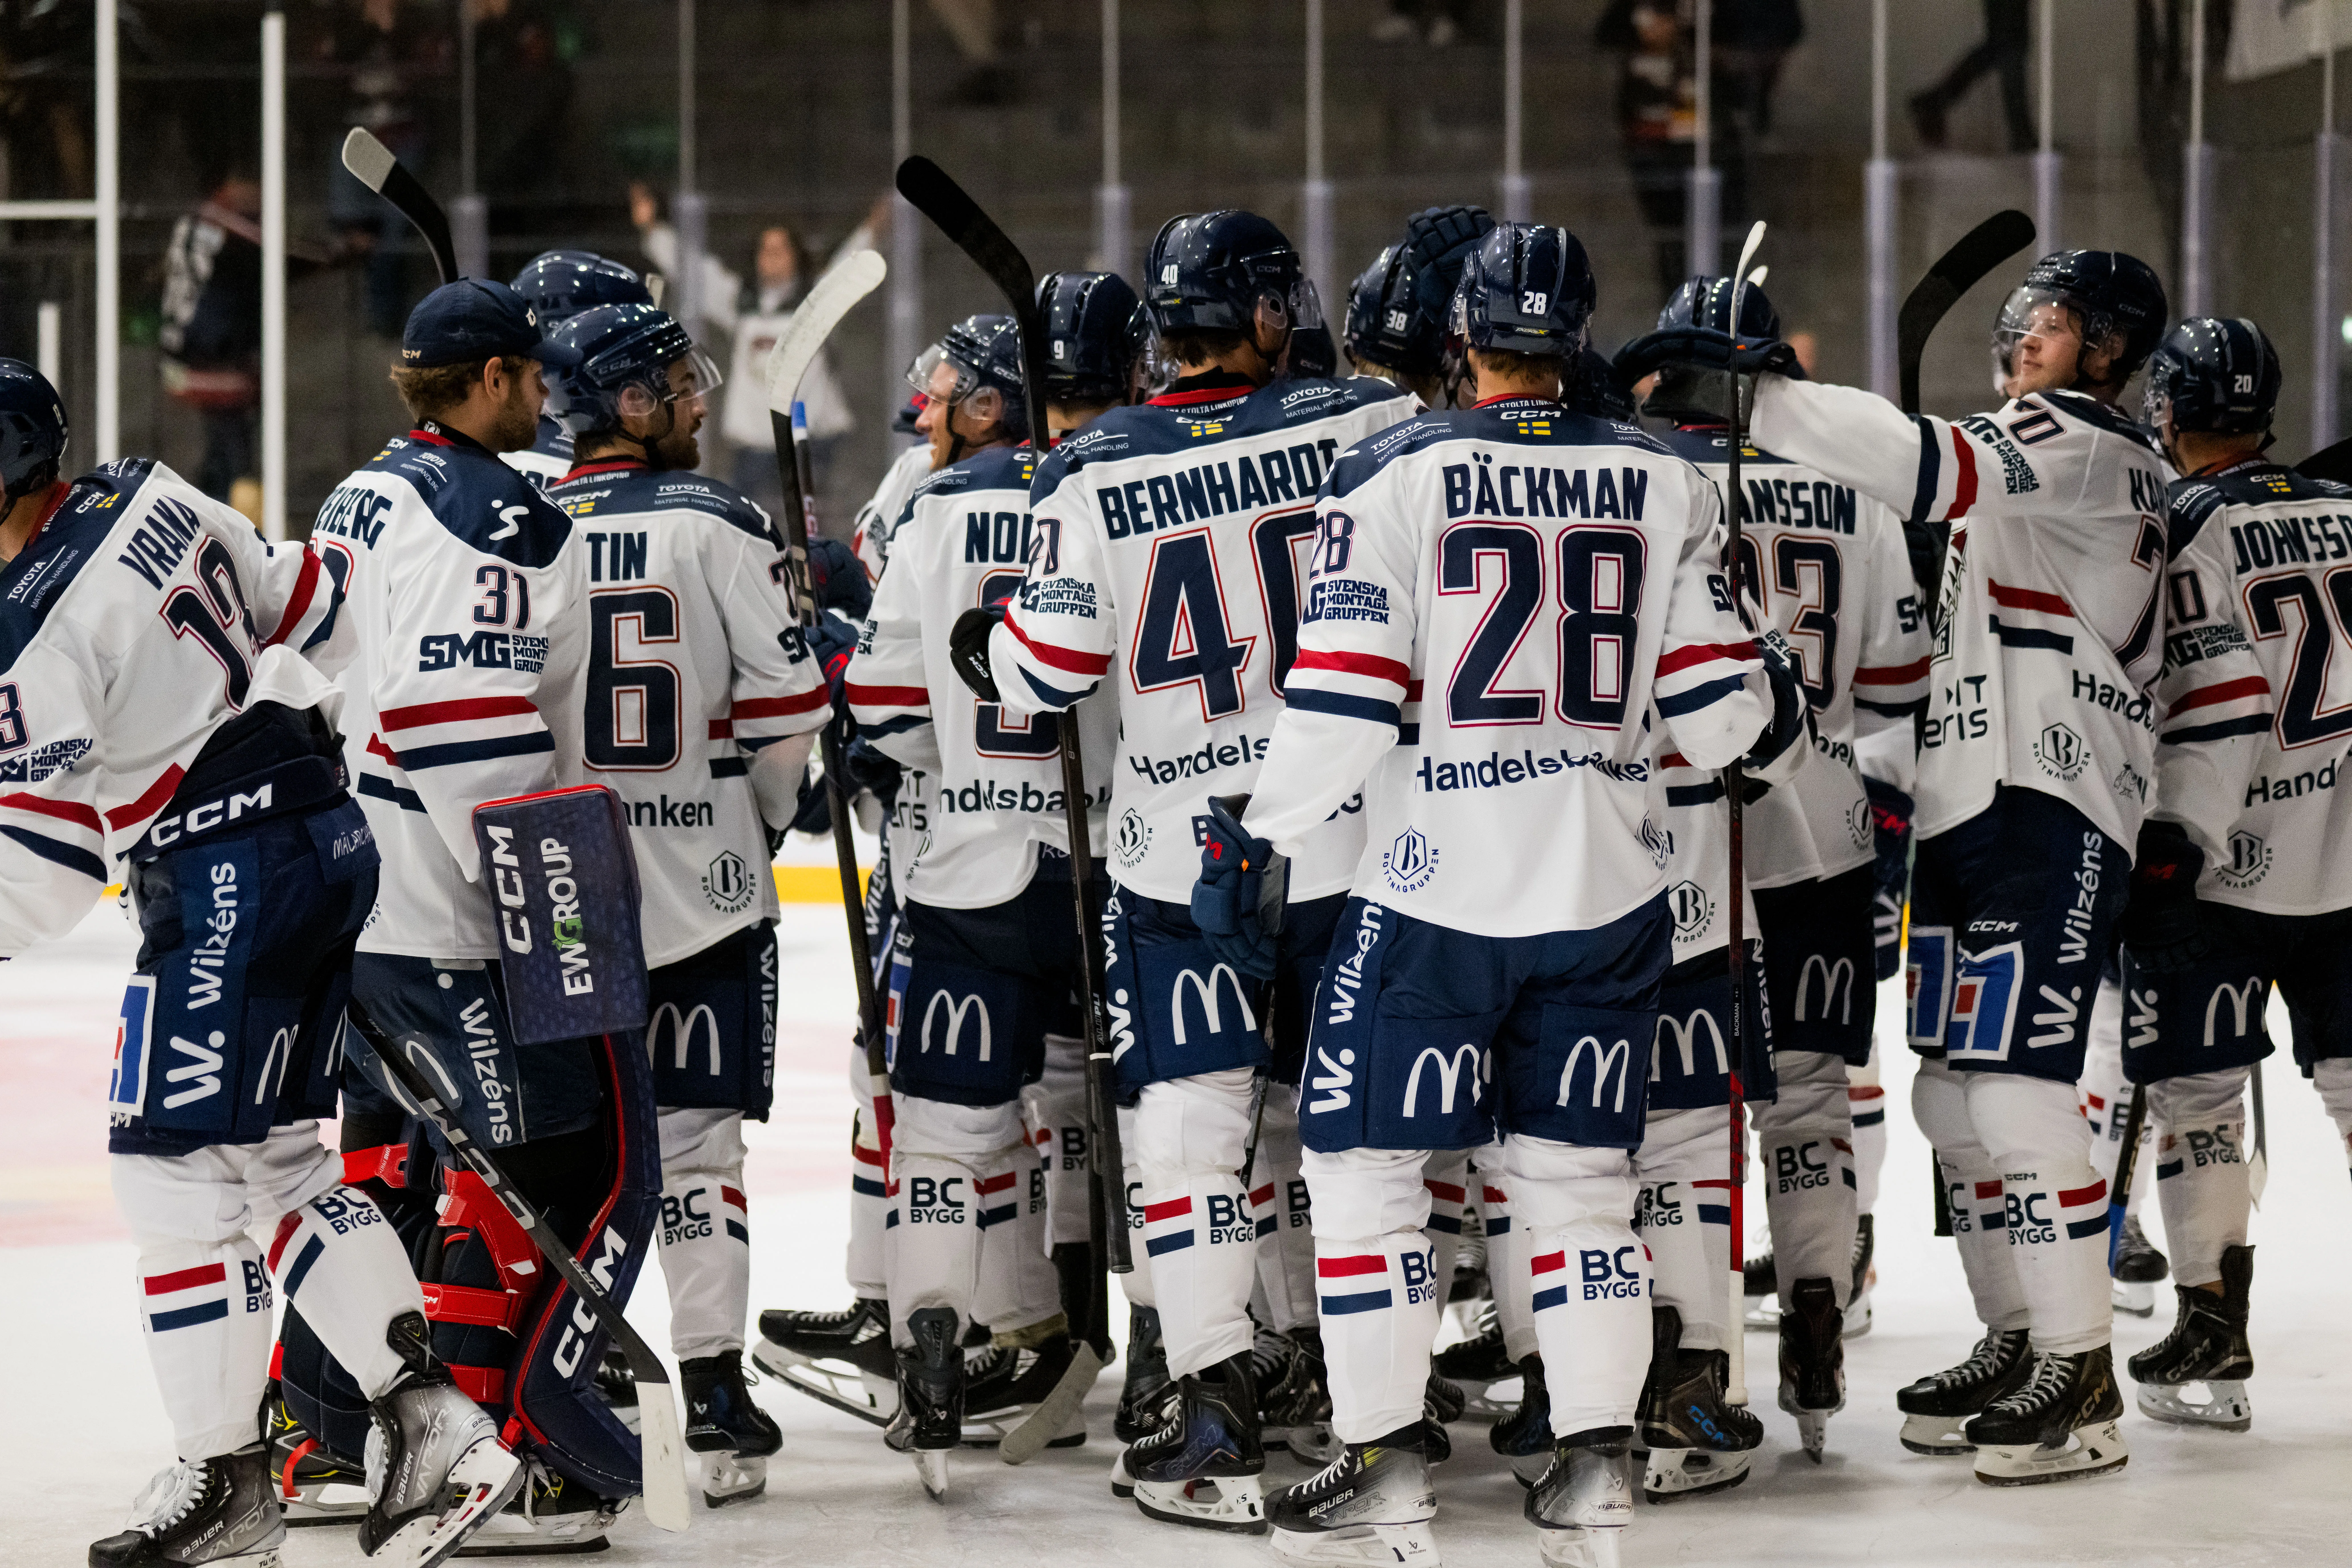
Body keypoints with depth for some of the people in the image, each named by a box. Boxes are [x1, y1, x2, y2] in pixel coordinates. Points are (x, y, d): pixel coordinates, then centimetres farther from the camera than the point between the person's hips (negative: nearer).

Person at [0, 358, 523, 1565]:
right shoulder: (153, 497, 7)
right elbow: (306, 617, 18)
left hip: (228, 880, -9)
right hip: (324, 838, 9)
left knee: (175, 1159, -3)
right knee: (273, 1152, 14)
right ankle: (427, 1414, 8)